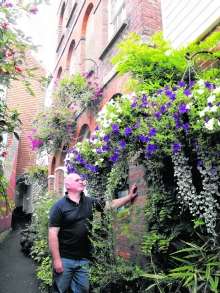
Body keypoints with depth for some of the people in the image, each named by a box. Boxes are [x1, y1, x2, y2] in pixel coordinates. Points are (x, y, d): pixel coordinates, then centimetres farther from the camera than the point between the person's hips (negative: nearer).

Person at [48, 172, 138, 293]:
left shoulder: (90, 202, 4)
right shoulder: (59, 206, -11)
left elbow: (111, 204, 8)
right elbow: (53, 234, -13)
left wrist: (130, 196, -1)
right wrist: (56, 260, -16)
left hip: (84, 259, 5)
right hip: (65, 259, -4)